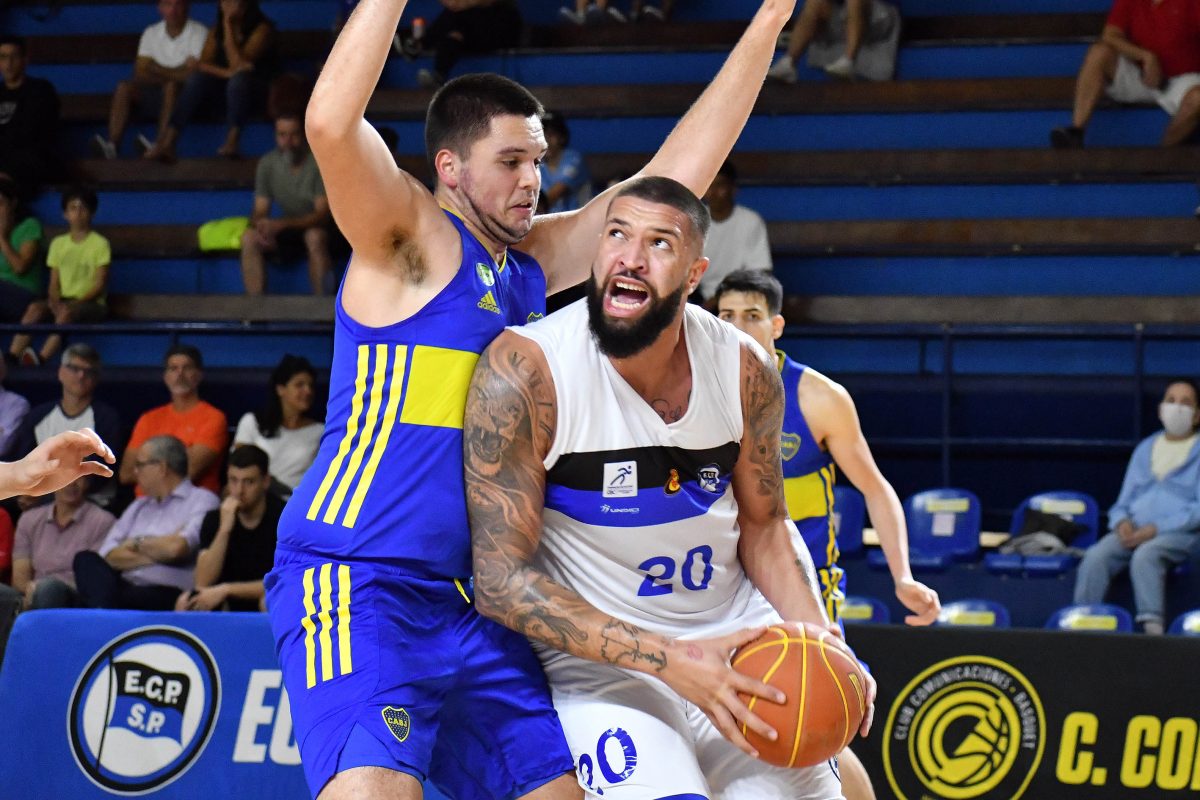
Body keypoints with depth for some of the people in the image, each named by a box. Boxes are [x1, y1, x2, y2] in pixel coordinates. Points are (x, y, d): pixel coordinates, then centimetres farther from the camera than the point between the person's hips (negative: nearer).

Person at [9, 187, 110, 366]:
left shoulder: (100, 243, 0)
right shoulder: (58, 243, 14)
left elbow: (100, 284, -6)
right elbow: (54, 283, 10)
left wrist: (77, 302, -19)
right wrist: (55, 302, -12)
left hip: (91, 303, -4)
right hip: (64, 301, 4)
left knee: (67, 311, -37)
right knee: (35, 307, -27)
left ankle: (42, 359, -53)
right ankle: (12, 356, -40)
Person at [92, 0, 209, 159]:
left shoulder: (198, 32, -5)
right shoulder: (151, 33, 10)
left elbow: (191, 73, -15)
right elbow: (141, 73, 2)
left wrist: (157, 71, -16)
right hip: (157, 88, 4)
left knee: (171, 86, -37)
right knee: (124, 88, -22)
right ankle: (112, 146, -38)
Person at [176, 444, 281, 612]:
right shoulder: (215, 519, -1)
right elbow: (203, 582, -11)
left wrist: (226, 590, -21)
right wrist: (224, 530, -21)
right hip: (229, 605, 3)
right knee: (185, 603, -22)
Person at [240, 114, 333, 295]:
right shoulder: (267, 163, -2)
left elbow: (323, 214, -20)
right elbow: (260, 211, 0)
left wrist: (280, 224, -32)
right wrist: (261, 225, -27)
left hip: (316, 228, -4)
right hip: (286, 231, 4)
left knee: (315, 236, -38)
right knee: (249, 238, -23)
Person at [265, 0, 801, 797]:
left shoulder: (537, 258, 15)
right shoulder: (408, 238, -5)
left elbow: (674, 176, 18)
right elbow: (330, 124, -24)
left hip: (470, 604, 8)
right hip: (355, 583, -8)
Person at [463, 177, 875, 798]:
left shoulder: (747, 372, -6)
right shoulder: (523, 371, -20)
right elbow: (502, 582, -19)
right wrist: (668, 660, -26)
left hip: (737, 637, 5)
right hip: (600, 664, -5)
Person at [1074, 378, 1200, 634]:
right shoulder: (1145, 449, 22)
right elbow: (1124, 501, 23)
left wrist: (1155, 529, -15)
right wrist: (1122, 522, -2)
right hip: (1134, 531, 5)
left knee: (1145, 554, -38)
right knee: (1096, 557, -26)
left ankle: (1153, 629, -45)